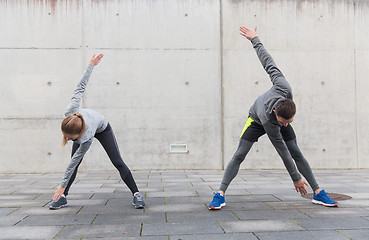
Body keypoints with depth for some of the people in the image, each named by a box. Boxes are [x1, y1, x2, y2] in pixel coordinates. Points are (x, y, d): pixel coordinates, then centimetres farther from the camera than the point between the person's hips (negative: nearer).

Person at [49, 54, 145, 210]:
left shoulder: (87, 138, -47)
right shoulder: (69, 113, -40)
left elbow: (74, 161, -34)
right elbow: (80, 88, -30)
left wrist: (63, 186, -27)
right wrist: (91, 65, -29)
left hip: (102, 129, -4)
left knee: (117, 162, -9)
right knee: (75, 162, -5)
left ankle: (136, 194, -3)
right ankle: (63, 197, 2)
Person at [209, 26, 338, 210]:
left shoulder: (284, 88, -40)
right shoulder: (268, 122, -43)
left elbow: (269, 64, -28)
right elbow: (282, 151, -33)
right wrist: (295, 178, -25)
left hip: (275, 118, 4)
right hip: (257, 120, -4)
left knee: (297, 154, -2)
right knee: (239, 155, -14)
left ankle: (318, 193, 4)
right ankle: (220, 194, -11)